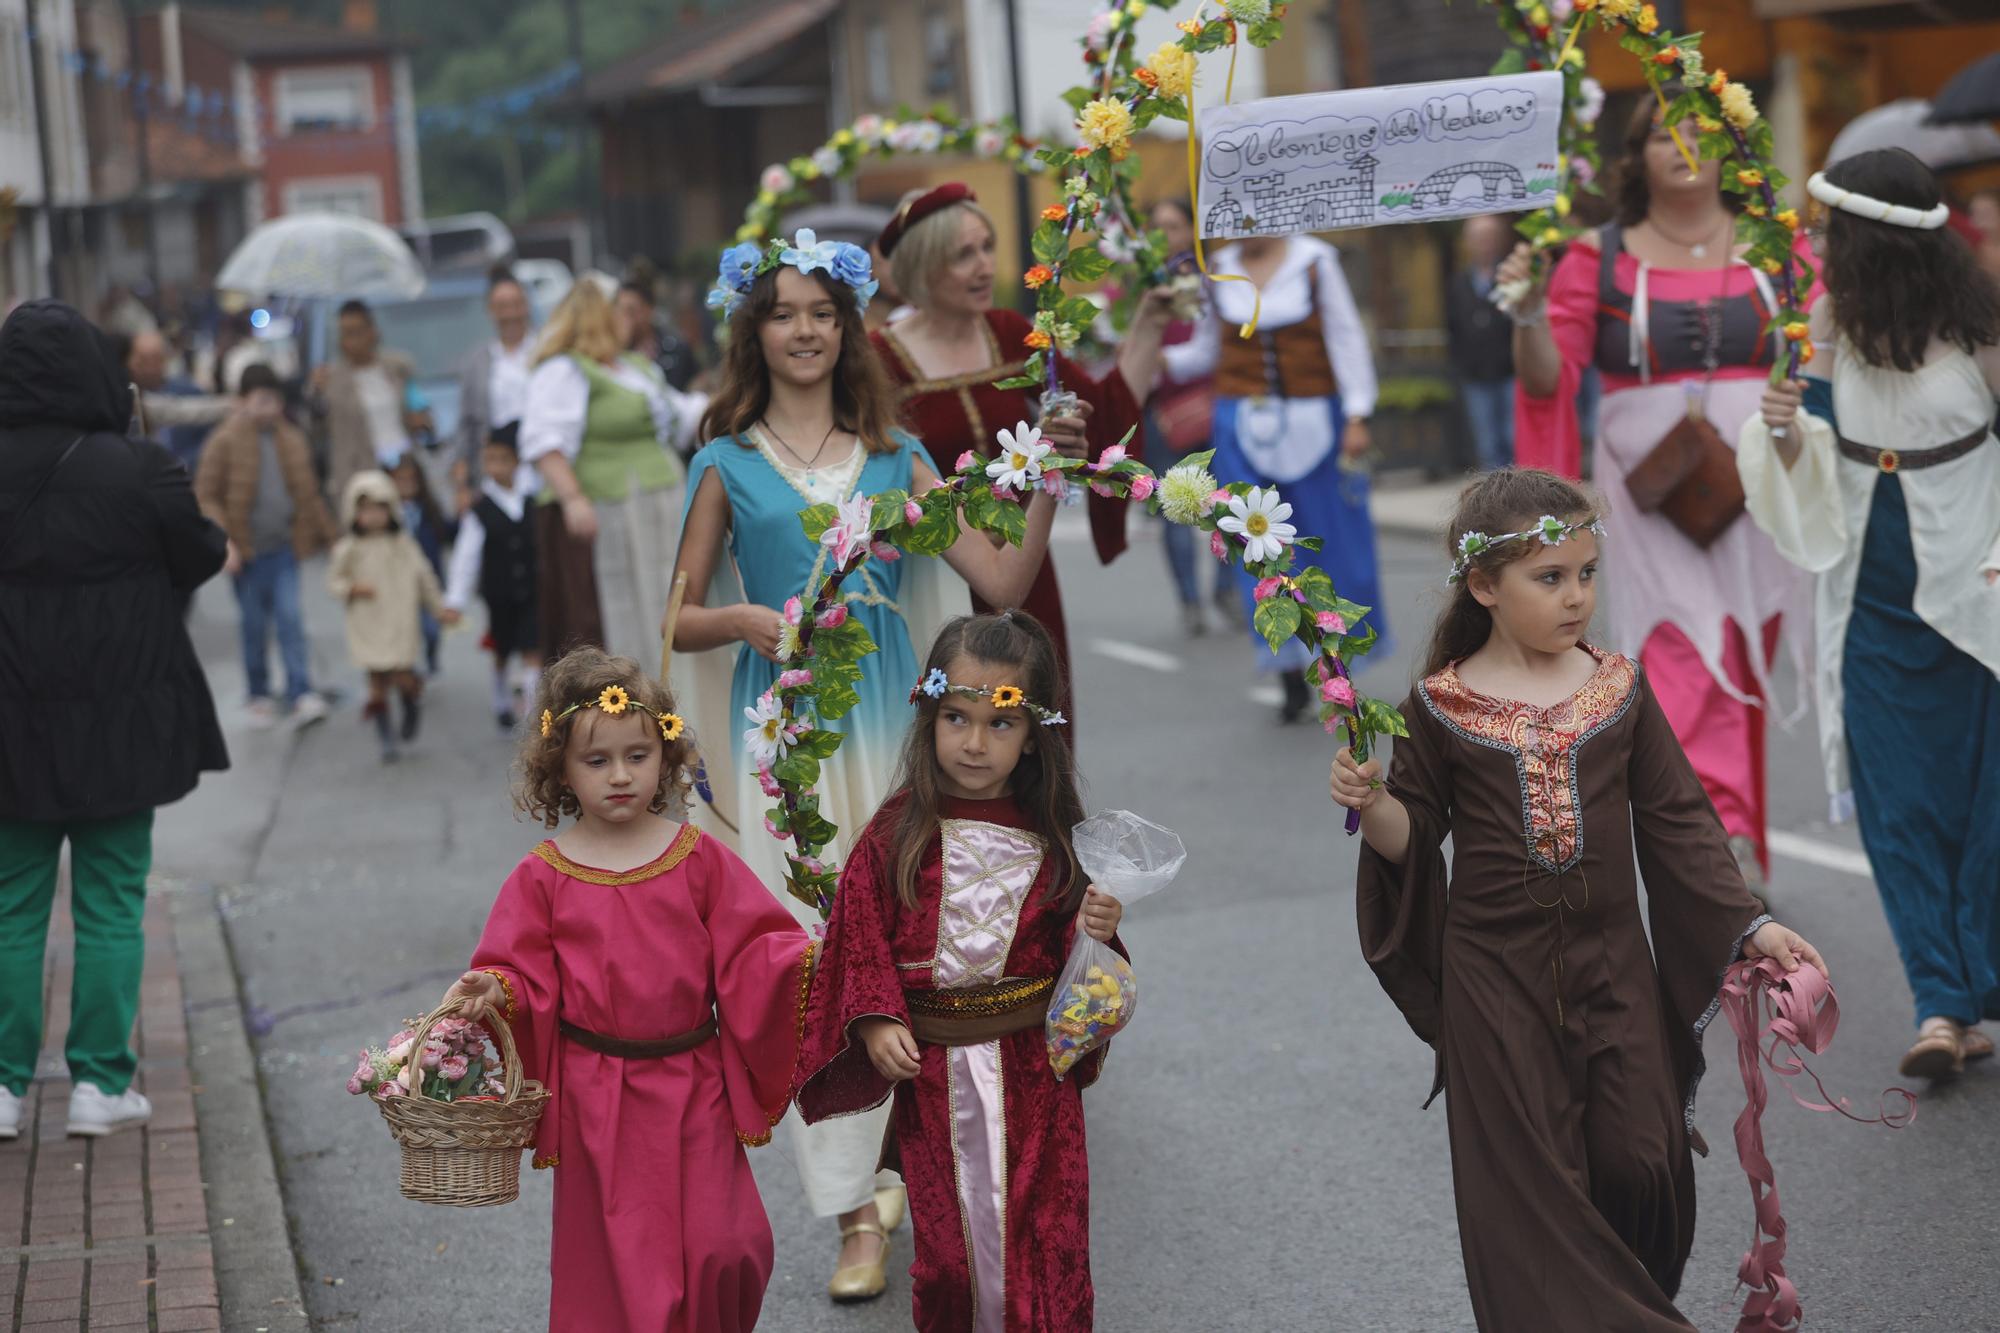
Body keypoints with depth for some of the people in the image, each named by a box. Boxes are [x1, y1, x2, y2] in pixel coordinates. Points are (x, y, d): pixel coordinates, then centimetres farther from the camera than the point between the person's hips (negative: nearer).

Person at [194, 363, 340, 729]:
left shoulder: (293, 440, 5)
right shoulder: (225, 441, -8)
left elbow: (308, 494, 15)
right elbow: (205, 495, -8)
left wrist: (330, 537, 16)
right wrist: (225, 543, -16)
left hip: (284, 548, 2)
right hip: (247, 550, -2)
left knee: (291, 618, -5)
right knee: (254, 625, 6)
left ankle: (301, 696, -7)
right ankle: (260, 696, 20)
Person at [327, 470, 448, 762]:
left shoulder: (404, 545, 0)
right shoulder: (348, 550, -2)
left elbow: (424, 578, 8)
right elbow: (333, 581, 5)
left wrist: (439, 609, 11)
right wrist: (352, 589, -14)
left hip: (401, 625, 0)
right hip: (367, 628, 0)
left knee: (402, 678, -8)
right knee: (377, 683, 2)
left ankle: (414, 699, 29)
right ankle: (387, 738, 16)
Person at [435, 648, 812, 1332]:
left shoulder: (700, 859, 2)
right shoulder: (543, 877, 0)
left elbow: (749, 951, 1)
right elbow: (529, 978, -1)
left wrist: (806, 958, -17)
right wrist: (494, 991, -22)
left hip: (692, 1093, 1)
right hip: (597, 1102, 0)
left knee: (724, 1250, -4)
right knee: (614, 1263, 4)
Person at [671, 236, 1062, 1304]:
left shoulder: (895, 456, 10)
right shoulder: (729, 464, 6)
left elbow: (1004, 583, 4)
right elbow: (681, 618, 8)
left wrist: (1046, 486, -8)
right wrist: (748, 620, -12)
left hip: (885, 713, 2)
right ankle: (855, 1215, 1)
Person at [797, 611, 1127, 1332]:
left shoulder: (1051, 836, -1)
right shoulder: (897, 832, -5)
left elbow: (1066, 952, 6)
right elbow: (863, 935, -5)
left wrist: (1095, 932, -15)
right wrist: (877, 1021, -16)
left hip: (1033, 1064, 0)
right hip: (932, 1068, 0)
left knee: (1042, 1229, 3)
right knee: (946, 1231, 11)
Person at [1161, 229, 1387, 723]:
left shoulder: (1314, 261, 0)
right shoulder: (1217, 271, 7)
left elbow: (1347, 339, -1)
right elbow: (1206, 350, 14)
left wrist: (1357, 417, -9)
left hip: (1312, 421, -2)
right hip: (1243, 423, 2)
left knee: (1332, 539, 2)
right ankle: (1292, 678, 0)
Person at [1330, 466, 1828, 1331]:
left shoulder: (1618, 687, 1)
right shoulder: (1442, 706, -4)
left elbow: (1677, 822, 4)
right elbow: (1415, 836, 1)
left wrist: (1748, 924, -2)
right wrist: (1371, 803, -21)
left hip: (1615, 963, 2)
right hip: (1497, 977, -2)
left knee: (1643, 1161, 2)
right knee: (1531, 1185, 0)